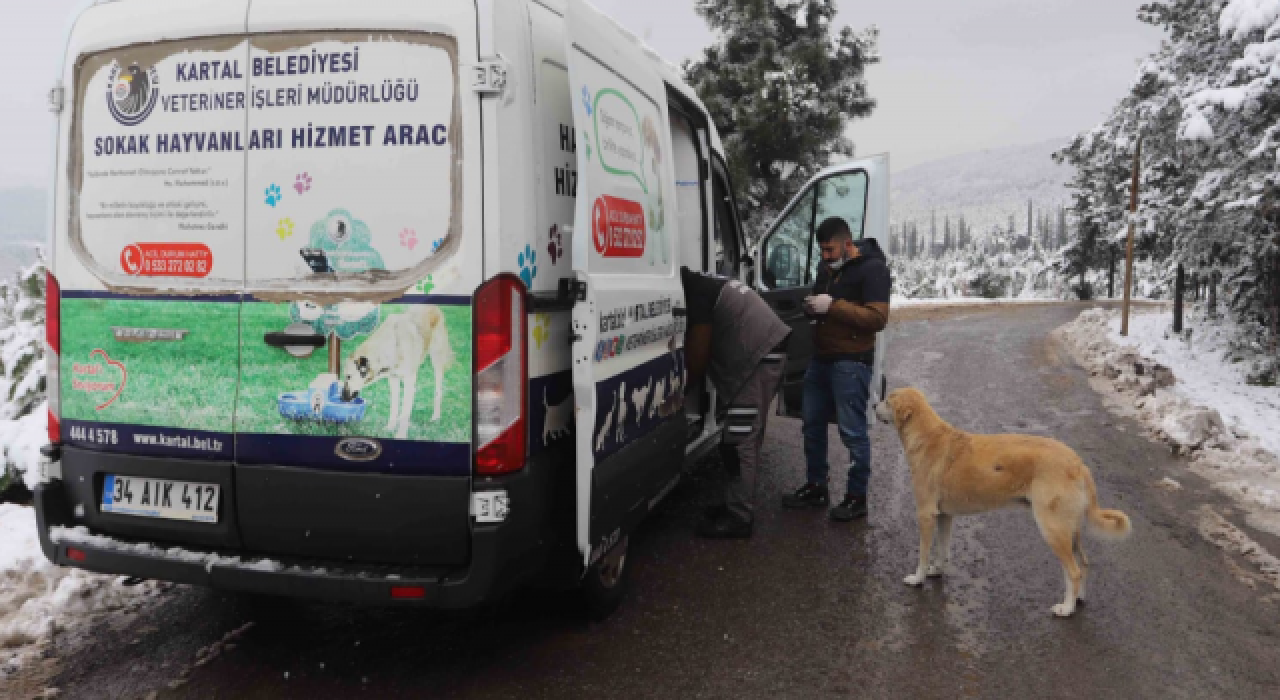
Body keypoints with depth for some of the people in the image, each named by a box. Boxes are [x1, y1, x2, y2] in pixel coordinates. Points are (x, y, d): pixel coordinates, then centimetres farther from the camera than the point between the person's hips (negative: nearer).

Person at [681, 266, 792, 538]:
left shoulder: (695, 293, -13)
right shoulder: (705, 284, 19)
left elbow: (697, 355, -11)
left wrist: (679, 390, 2)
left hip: (760, 356, -10)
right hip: (765, 352, 10)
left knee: (740, 441, -7)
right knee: (746, 438, 16)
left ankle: (738, 518, -3)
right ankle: (735, 503, 25)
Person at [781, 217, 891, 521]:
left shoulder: (872, 268, -11)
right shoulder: (828, 266, 14)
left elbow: (878, 318, -18)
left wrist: (833, 306, -22)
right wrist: (811, 306, 4)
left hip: (851, 362, -8)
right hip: (821, 357, 8)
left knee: (852, 431, -4)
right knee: (812, 424, 13)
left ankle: (857, 496, 8)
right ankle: (815, 487, 25)